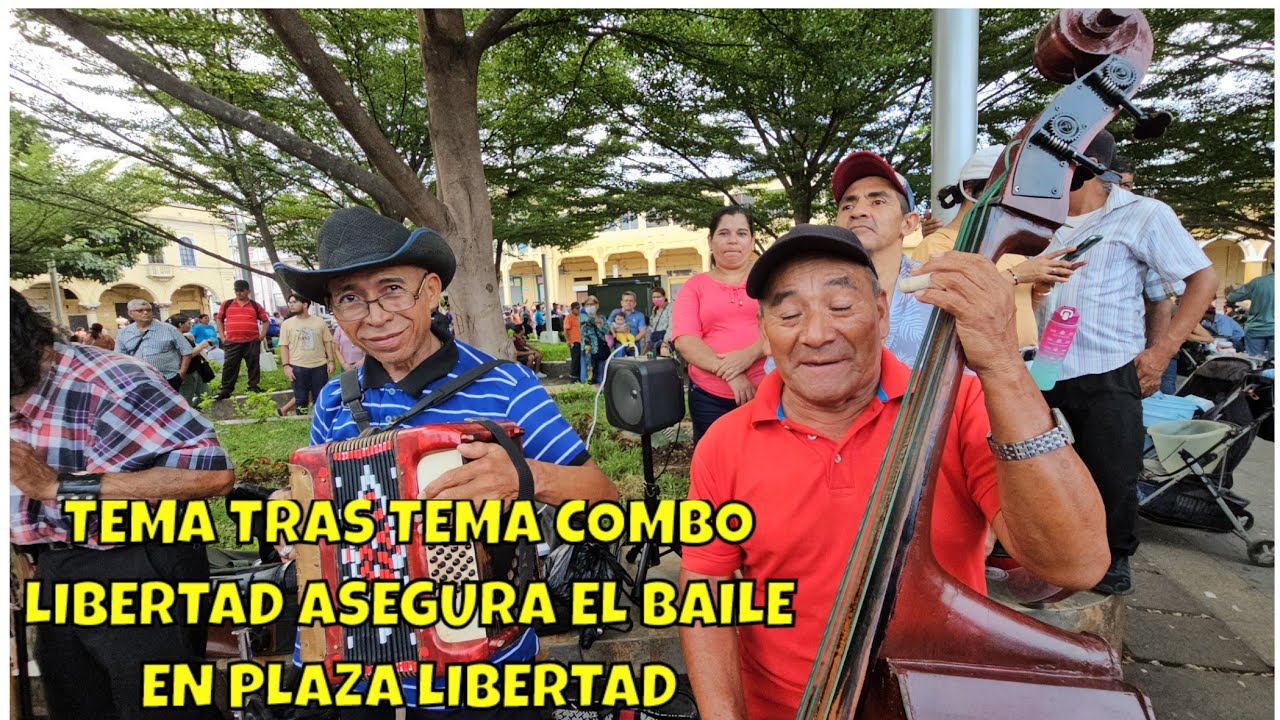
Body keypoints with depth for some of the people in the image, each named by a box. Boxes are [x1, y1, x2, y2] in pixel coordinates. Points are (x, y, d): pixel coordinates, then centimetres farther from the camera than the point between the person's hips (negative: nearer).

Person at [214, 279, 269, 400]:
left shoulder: (255, 305, 7)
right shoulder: (226, 304, 8)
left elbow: (265, 321, 14)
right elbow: (219, 319, 17)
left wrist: (262, 335, 2)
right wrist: (222, 336, 8)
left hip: (252, 342, 0)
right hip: (232, 342, 0)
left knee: (253, 366, 6)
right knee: (229, 366, 1)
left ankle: (254, 388, 14)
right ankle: (226, 390, 7)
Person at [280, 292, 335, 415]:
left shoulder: (319, 321, 4)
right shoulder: (287, 323, 2)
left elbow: (327, 342, 7)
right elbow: (284, 346, 1)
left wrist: (331, 361, 1)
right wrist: (286, 365, -7)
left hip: (319, 366, 1)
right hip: (298, 367, -1)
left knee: (321, 398, 7)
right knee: (301, 399, 6)